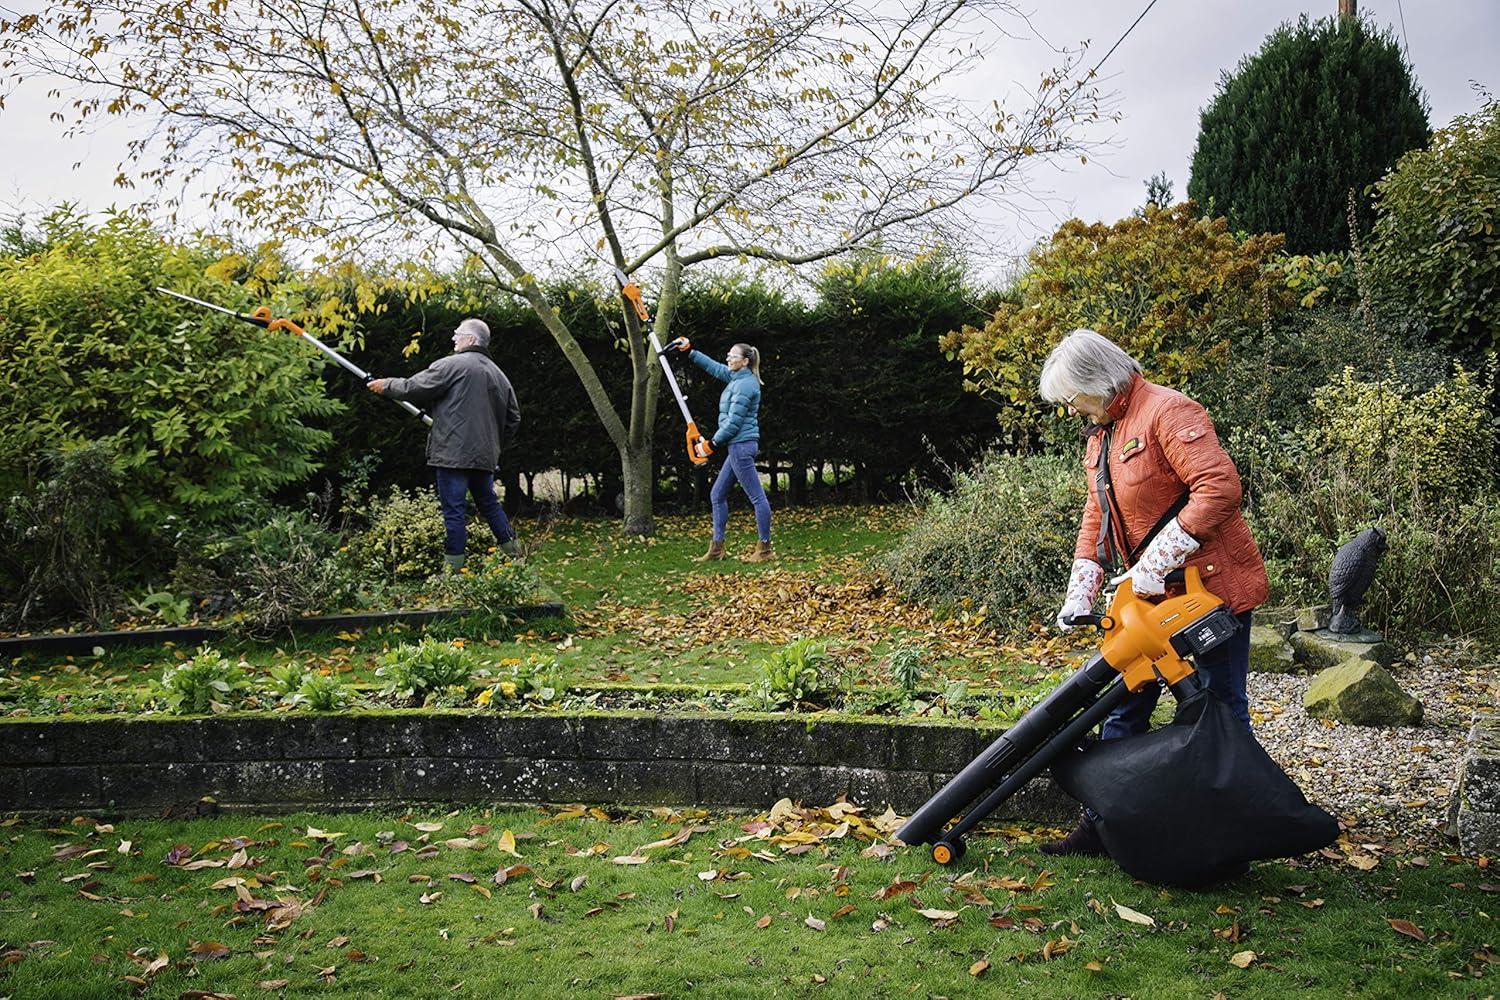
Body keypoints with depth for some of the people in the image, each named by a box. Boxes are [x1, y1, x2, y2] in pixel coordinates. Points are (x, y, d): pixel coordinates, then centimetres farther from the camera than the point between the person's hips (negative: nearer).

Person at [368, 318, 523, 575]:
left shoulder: (450, 365, -6)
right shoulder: (498, 375, 17)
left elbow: (413, 388, -5)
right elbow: (513, 418, 20)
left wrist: (386, 385, 12)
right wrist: (497, 445, 29)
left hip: (453, 452, -7)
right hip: (485, 455, 7)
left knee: (453, 510, -4)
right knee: (488, 503, 20)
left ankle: (453, 570, -2)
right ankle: (515, 554, 20)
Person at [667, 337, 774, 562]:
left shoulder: (744, 385, -15)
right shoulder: (738, 378, 13)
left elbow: (733, 422, -18)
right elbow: (713, 367, 27)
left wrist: (712, 444, -10)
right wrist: (688, 351, 27)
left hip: (741, 446, -11)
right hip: (739, 446, 11)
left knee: (757, 497, -6)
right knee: (717, 495, 14)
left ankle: (765, 550, -3)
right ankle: (717, 547, 17)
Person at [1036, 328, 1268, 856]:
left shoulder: (1167, 411, -15)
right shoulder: (1100, 438, 14)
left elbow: (1220, 488, -26)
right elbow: (1096, 520, 18)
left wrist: (1155, 564, -27)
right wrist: (1080, 592, 5)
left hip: (1210, 585, -9)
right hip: (1150, 594, 9)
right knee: (1125, 706, 11)